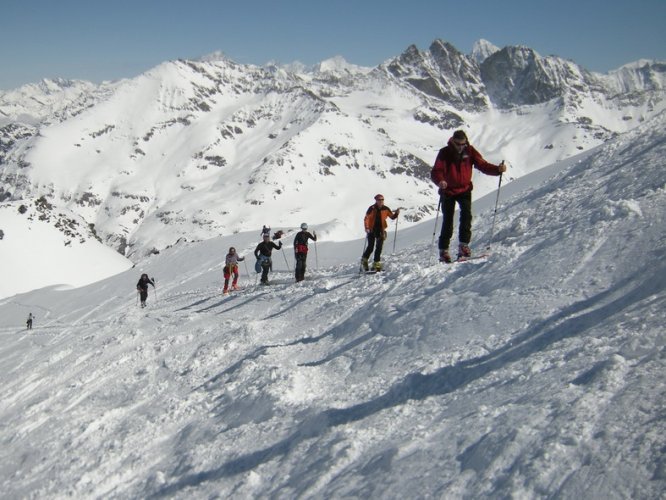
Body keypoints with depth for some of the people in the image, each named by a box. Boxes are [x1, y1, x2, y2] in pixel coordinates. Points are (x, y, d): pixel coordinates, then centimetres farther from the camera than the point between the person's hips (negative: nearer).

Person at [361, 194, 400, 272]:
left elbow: (392, 217, 9)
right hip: (372, 230, -2)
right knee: (370, 247, -6)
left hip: (381, 230, 3)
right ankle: (364, 260, 17)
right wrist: (367, 228, -20)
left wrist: (396, 213, -12)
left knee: (379, 248, -2)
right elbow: (366, 218, -8)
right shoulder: (372, 208, -7)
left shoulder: (385, 209, 2)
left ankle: (376, 264, 2)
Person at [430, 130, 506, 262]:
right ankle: (443, 251, 7)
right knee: (447, 221, -2)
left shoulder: (469, 151, -4)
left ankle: (463, 245, -14)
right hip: (448, 191, -2)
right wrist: (440, 181, -44)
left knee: (466, 214, -19)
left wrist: (497, 169, -27)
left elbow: (482, 164, -9)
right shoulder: (444, 153, -12)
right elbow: (436, 172, -21)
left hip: (464, 189, 2)